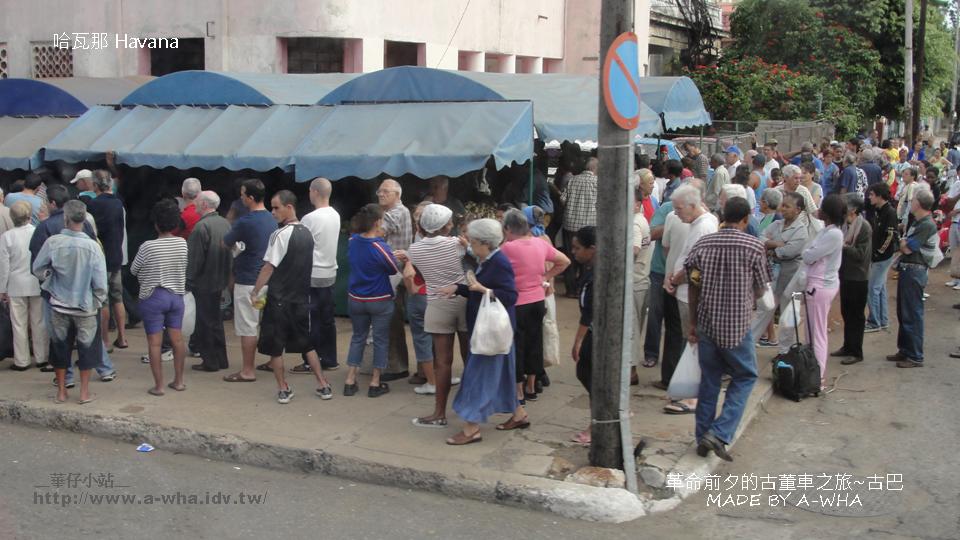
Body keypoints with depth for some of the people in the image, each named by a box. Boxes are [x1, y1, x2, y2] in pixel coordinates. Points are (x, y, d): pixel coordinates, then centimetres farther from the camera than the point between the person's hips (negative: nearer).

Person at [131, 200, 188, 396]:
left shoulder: (148, 247, -14)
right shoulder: (182, 244, -3)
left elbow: (133, 270, -1)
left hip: (153, 297, -4)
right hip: (177, 295, 4)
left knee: (155, 342, 1)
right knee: (177, 339, 12)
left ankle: (158, 385, 2)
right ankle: (178, 381, 18)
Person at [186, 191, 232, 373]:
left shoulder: (201, 226, -20)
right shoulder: (225, 223, 5)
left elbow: (194, 258, -19)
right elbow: (231, 253, 11)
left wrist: (188, 280, -11)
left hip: (204, 283, -8)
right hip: (220, 280, 8)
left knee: (205, 321, 1)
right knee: (216, 320, 17)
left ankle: (210, 361, 6)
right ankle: (221, 359, 22)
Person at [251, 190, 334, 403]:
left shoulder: (280, 235, -16)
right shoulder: (307, 233, 6)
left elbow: (268, 267, -17)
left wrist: (255, 292, -8)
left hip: (279, 299, -6)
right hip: (301, 298, 7)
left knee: (275, 346, 7)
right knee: (306, 343, 16)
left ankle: (283, 389, 11)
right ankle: (323, 385, 15)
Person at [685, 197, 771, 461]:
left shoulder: (702, 244, 1)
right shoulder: (754, 246, -8)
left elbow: (694, 287, 3)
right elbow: (760, 289, 0)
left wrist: (692, 323, 10)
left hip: (707, 323, 4)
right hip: (737, 325, -3)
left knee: (709, 380, 15)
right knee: (745, 376, 12)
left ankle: (703, 437, 20)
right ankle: (720, 433, -1)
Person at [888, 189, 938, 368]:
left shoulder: (927, 225, -17)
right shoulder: (918, 222, 14)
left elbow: (907, 249, -17)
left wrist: (903, 242, 1)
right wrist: (904, 243, -5)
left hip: (914, 272, -10)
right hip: (907, 270, 10)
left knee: (912, 315, -4)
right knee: (903, 313, 16)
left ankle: (915, 357, 2)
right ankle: (905, 350, 25)